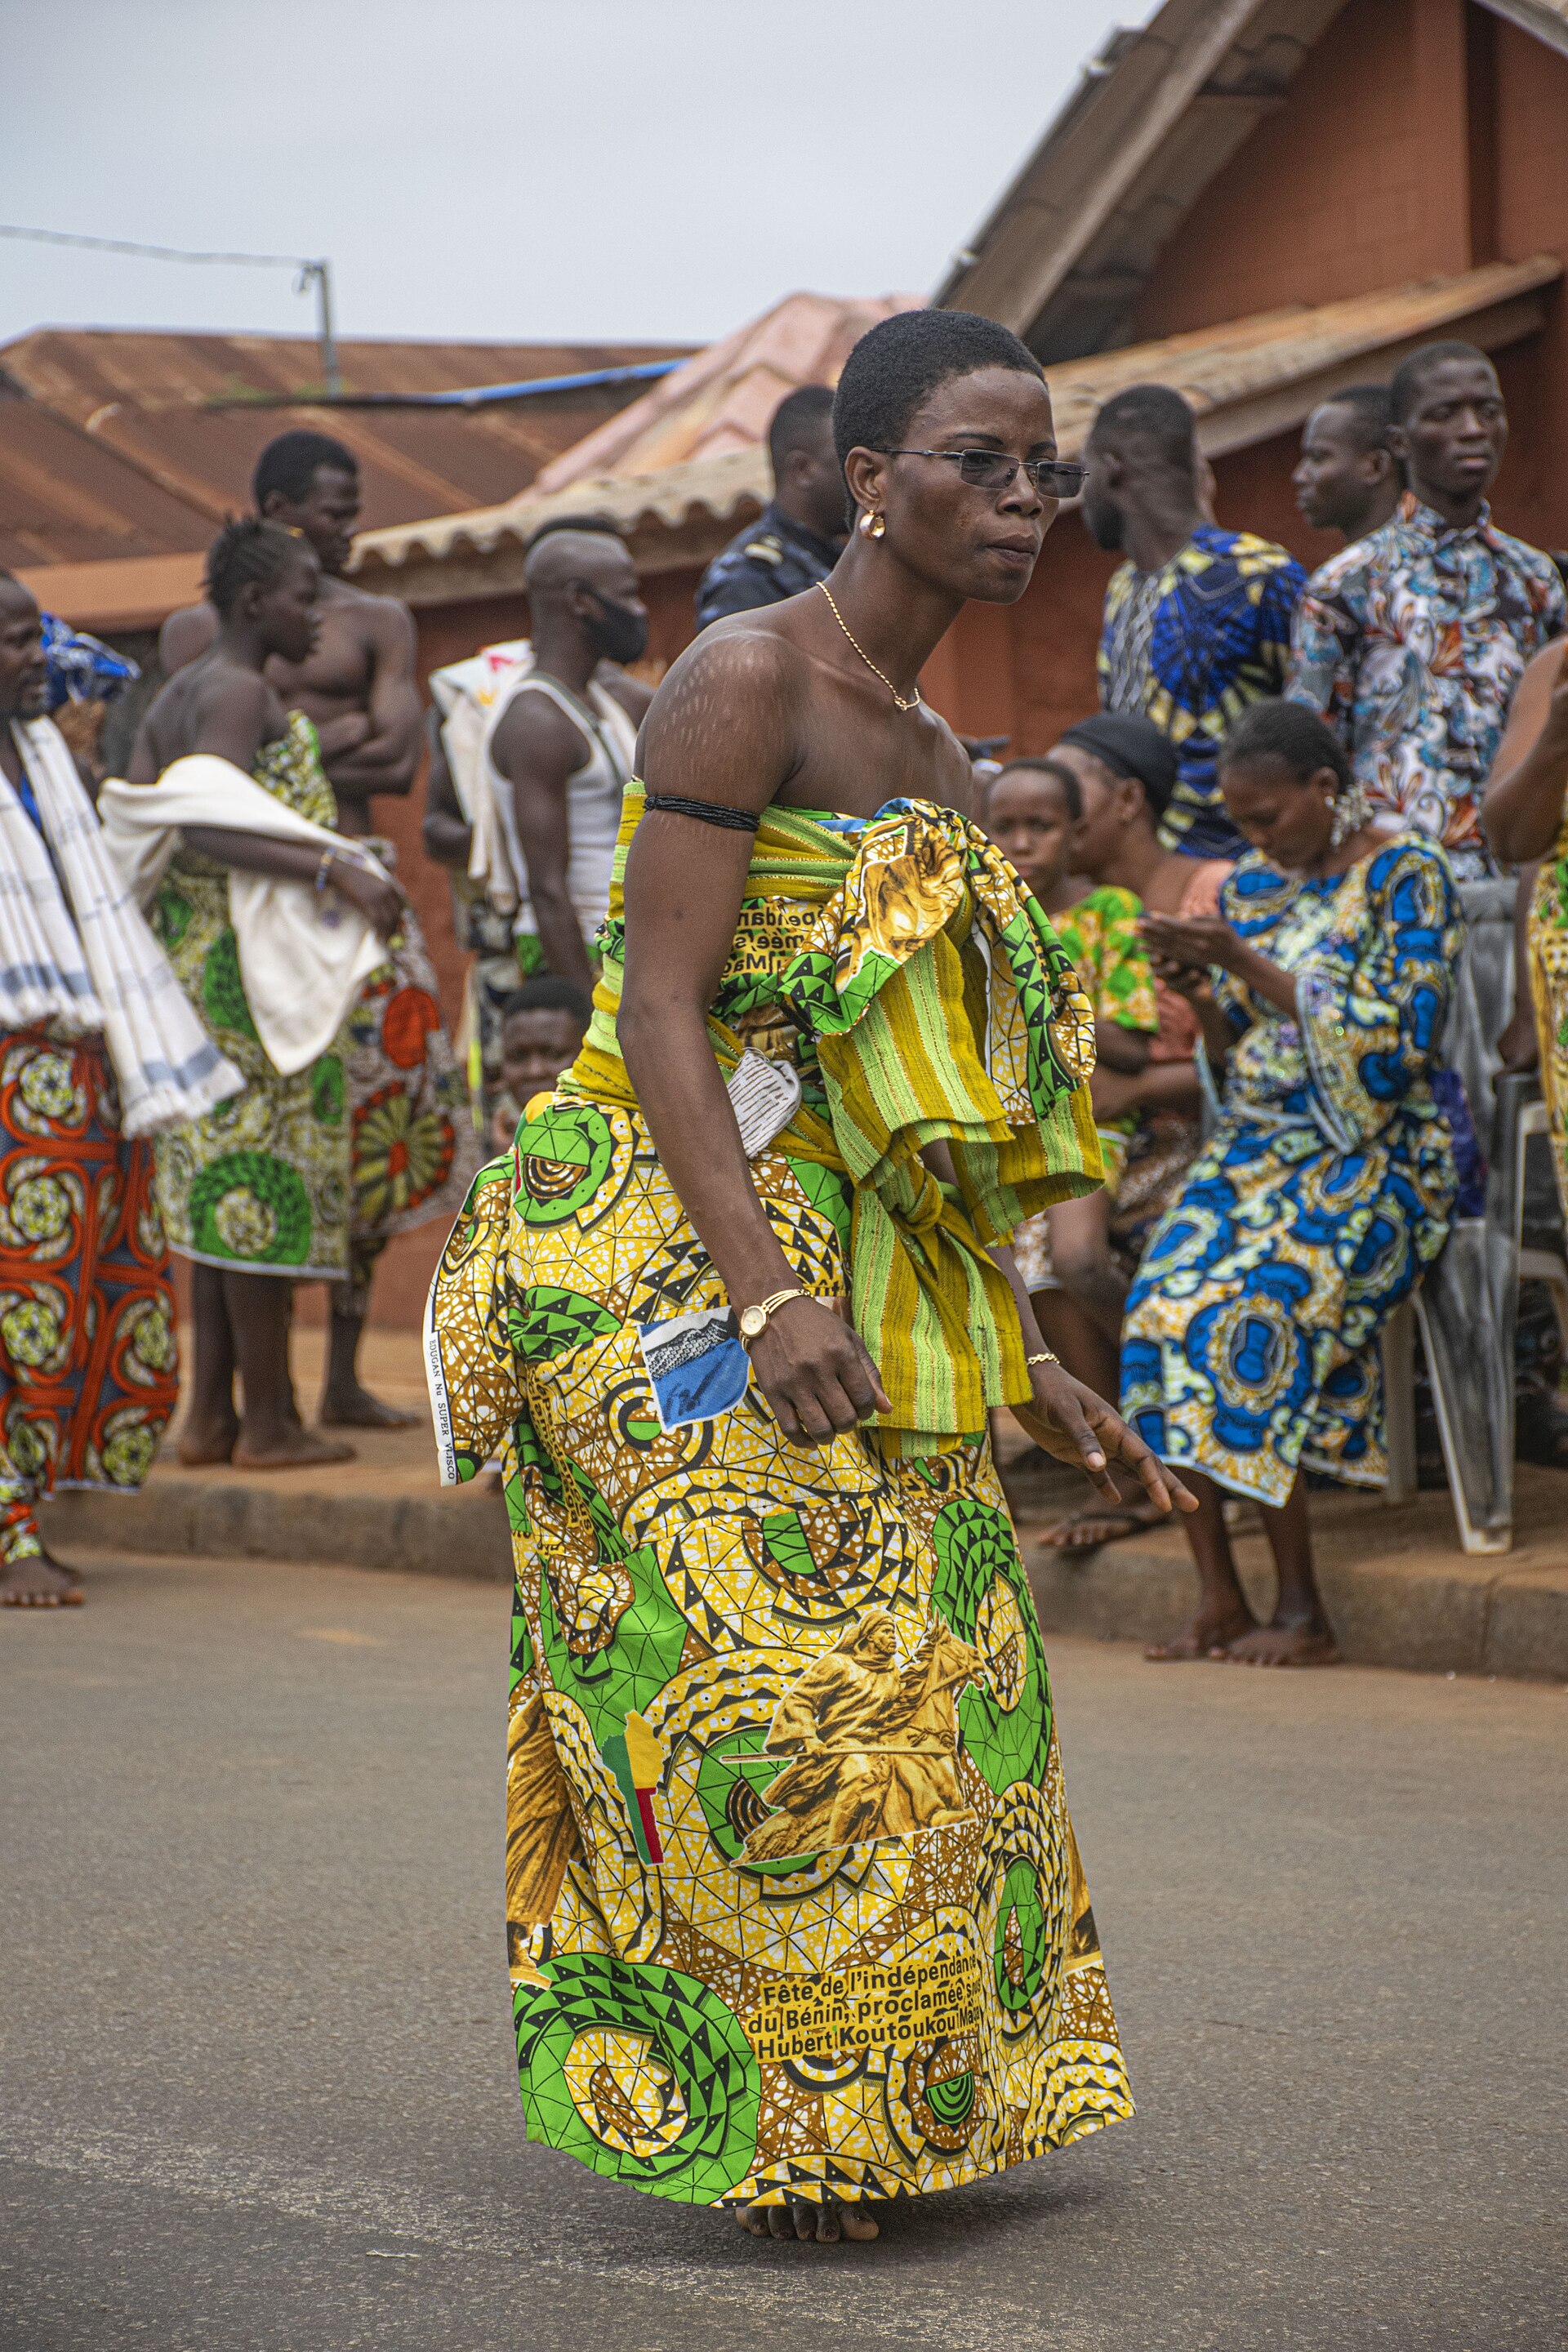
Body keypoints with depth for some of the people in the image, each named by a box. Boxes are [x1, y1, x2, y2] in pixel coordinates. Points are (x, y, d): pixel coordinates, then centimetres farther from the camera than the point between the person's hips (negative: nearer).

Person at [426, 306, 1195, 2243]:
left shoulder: (932, 755, 15)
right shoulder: (747, 680, -11)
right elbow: (658, 1015, -18)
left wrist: (1024, 1364, 17)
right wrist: (763, 1296, -27)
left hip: (852, 1275, 9)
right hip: (676, 1259, -9)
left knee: (915, 1671, 8)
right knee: (770, 1669, -9)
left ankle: (901, 2104, 19)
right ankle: (773, 2126, 2)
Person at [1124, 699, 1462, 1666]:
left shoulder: (1406, 875, -5)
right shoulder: (1254, 884, 15)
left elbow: (1396, 1045, -14)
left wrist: (1248, 967, -16)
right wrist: (1196, 990, -4)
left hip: (1370, 1157, -6)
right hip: (1254, 1148, 6)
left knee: (1246, 1322, -29)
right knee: (1159, 1312, -22)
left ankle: (1304, 1613, -21)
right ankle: (1220, 1602, -17)